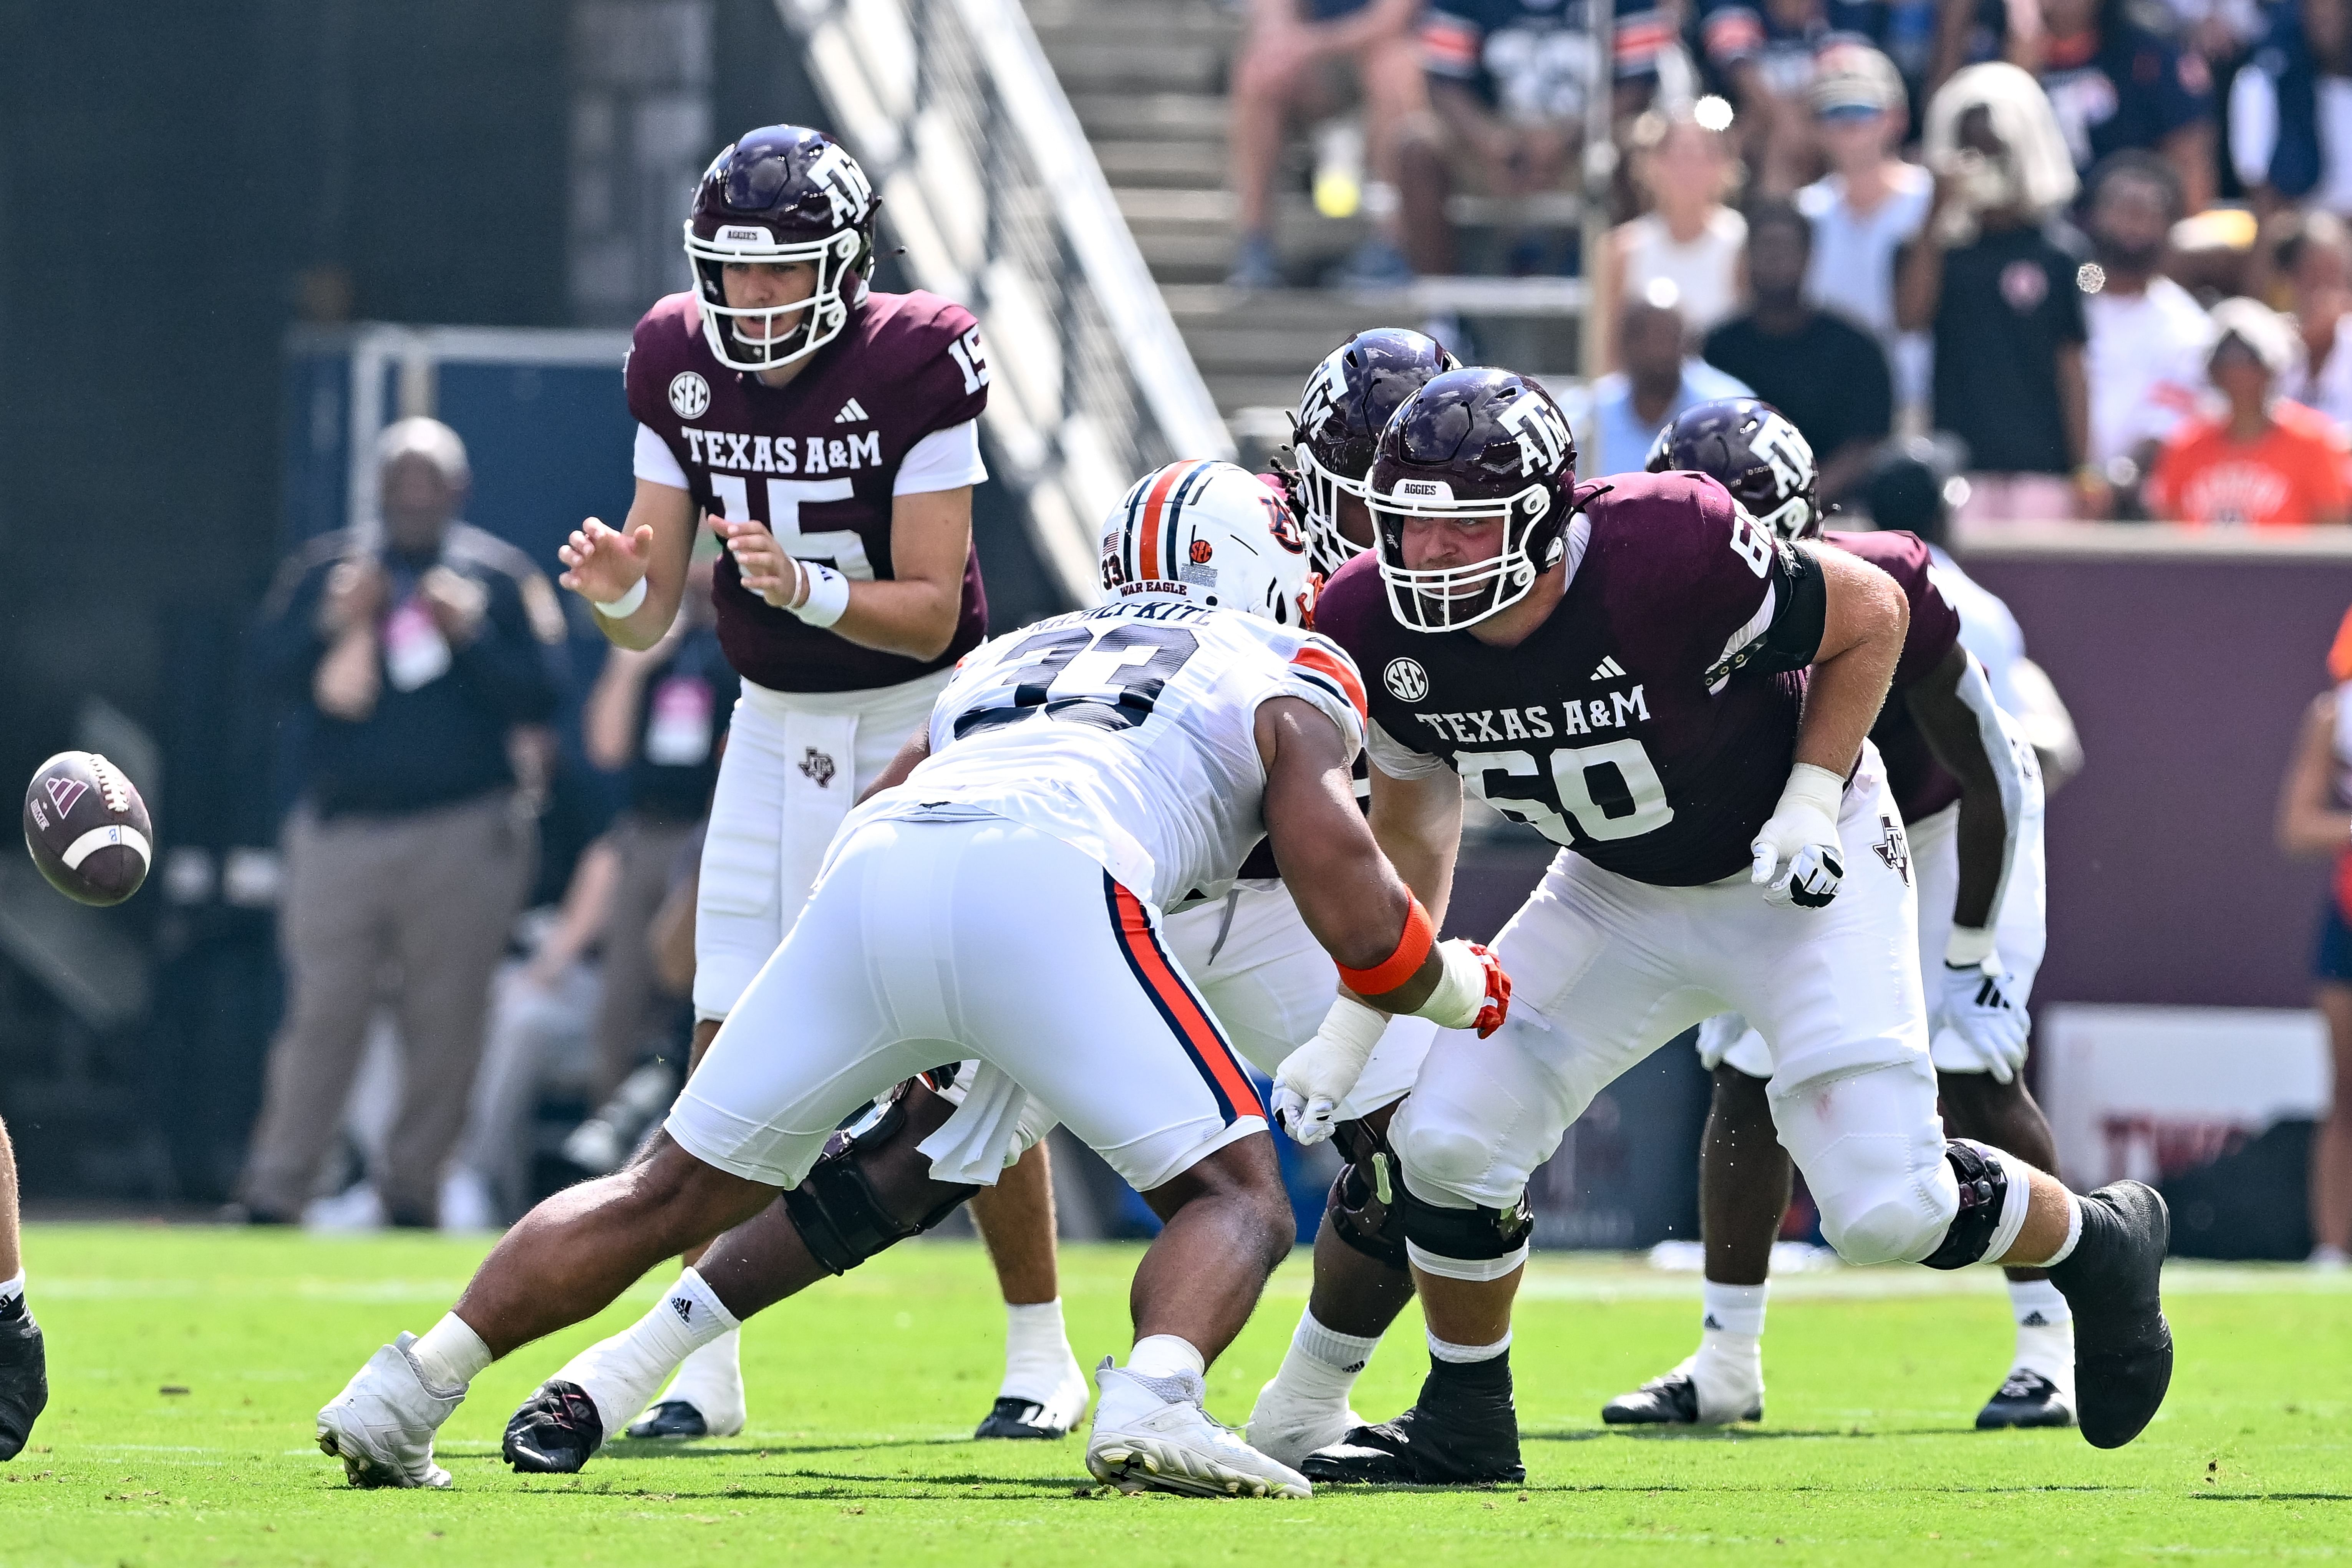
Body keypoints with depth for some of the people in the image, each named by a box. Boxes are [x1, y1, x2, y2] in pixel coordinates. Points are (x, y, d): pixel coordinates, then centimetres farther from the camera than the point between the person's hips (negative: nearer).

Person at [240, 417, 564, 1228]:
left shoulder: (503, 577, 8)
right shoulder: (325, 566, 12)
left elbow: (541, 695, 1)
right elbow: (269, 666, 3)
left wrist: (469, 636, -12)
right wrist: (336, 625, -12)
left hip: (460, 834, 0)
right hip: (341, 835, 0)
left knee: (446, 1024, -2)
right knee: (322, 1014, -4)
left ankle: (413, 1187, 4)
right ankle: (275, 1190, -4)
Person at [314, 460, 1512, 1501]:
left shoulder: (1009, 658, 41)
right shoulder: (1289, 675, 25)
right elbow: (1355, 919, 10)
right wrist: (1457, 989, 32)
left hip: (872, 875, 5)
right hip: (1046, 885, -5)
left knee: (672, 1198, 17)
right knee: (1235, 1199, 5)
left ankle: (404, 1393, 10)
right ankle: (1153, 1402, -25)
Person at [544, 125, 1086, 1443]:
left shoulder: (915, 367, -19)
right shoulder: (680, 367, -5)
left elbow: (931, 612, -21)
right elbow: (655, 616, -3)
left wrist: (807, 586, -38)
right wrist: (620, 589, -26)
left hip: (924, 720, -4)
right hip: (778, 728, 4)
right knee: (729, 1047, -3)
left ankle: (1041, 1352, 8)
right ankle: (707, 1368, 4)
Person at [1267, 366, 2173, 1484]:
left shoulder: (1663, 561, -34)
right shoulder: (1385, 633, -17)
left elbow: (1870, 614, -16)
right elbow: (1408, 832, 3)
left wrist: (1812, 803, -22)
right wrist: (1350, 1025, -1)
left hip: (1798, 879, -5)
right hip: (1621, 892, 5)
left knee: (1886, 1210, -12)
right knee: (1448, 1144, -8)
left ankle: (2098, 1245, 19)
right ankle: (1463, 1422, 15)